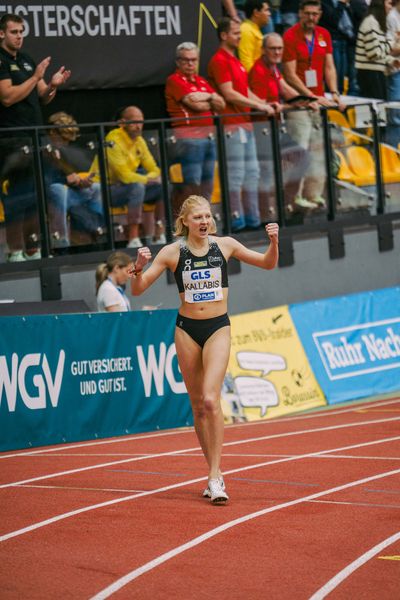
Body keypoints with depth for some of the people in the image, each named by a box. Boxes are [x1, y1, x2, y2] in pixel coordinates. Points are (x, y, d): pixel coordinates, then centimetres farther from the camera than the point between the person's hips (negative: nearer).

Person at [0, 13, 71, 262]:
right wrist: (36, 77, -16)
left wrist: (53, 86, -3)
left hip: (35, 135, 8)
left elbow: (42, 98, 18)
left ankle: (33, 250, 15)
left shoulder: (27, 61, 17)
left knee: (37, 195, 9)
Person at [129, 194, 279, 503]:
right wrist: (139, 268, -23)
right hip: (187, 329, 2)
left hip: (218, 328, -1)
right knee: (198, 406, 6)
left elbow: (268, 263, 10)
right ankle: (215, 472, 19)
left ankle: (215, 477, -16)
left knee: (210, 399, -18)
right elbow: (138, 290, -3)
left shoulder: (224, 245, 1)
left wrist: (274, 242, -10)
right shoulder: (172, 252, -1)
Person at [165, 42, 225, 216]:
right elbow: (195, 103, -16)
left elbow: (221, 104, 12)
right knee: (190, 186, -9)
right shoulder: (175, 80, -4)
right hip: (189, 138, -8)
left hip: (209, 136, 8)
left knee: (206, 186, 10)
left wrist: (205, 97, -6)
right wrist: (211, 99, 3)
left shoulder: (201, 81, 20)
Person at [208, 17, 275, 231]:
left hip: (245, 123, 10)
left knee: (251, 172, 12)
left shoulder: (235, 61, 20)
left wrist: (264, 104, 9)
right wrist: (259, 106, -15)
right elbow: (229, 94, -18)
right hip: (232, 124, -10)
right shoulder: (220, 61, -11)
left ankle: (252, 217, 16)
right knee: (236, 173, -7)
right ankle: (237, 219, -5)